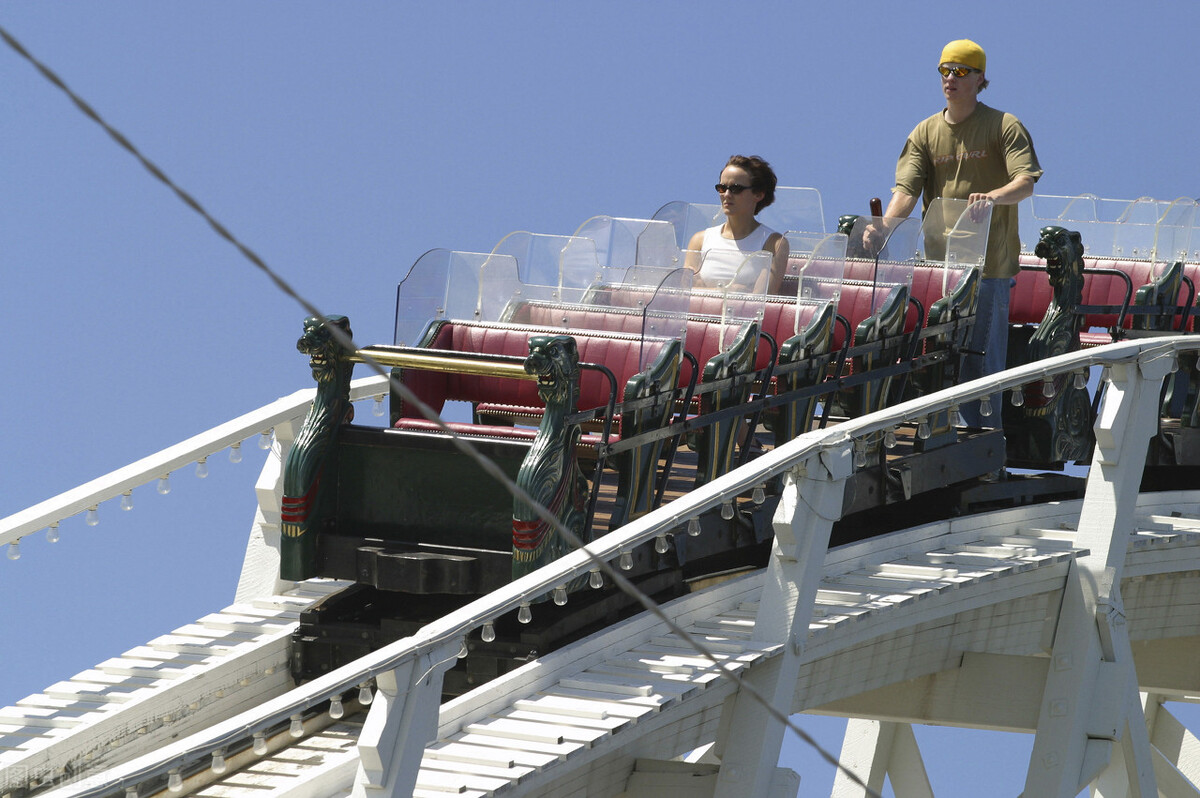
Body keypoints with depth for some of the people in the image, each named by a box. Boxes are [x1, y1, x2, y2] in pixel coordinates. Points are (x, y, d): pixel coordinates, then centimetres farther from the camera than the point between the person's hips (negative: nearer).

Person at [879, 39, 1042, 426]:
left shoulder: (1004, 127, 0)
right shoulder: (926, 133, 11)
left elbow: (1026, 181, -11)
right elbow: (906, 191, 2)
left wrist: (994, 197, -33)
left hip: (988, 263, -4)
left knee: (981, 358, -6)